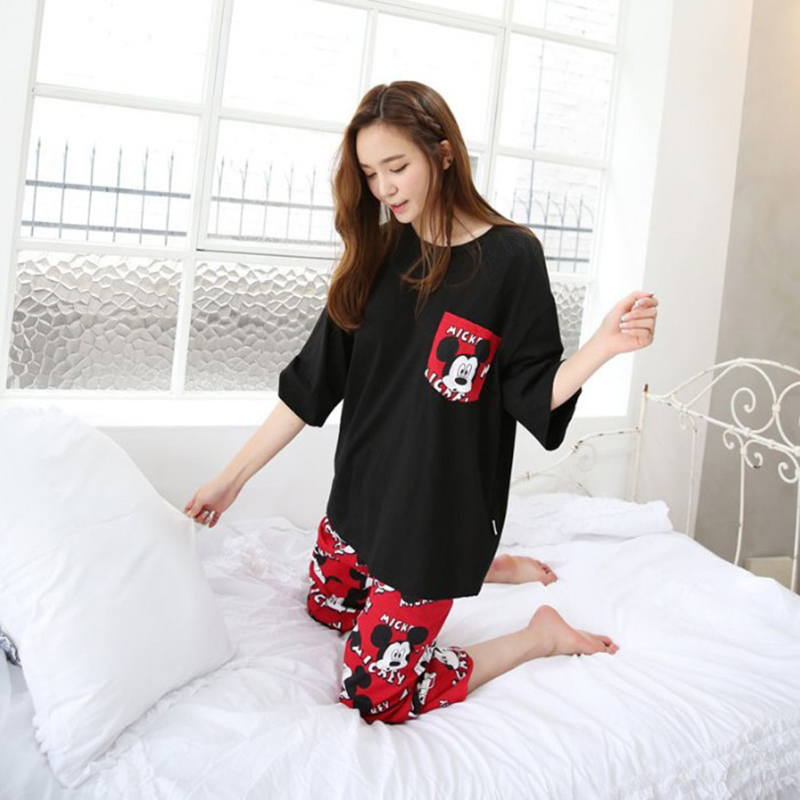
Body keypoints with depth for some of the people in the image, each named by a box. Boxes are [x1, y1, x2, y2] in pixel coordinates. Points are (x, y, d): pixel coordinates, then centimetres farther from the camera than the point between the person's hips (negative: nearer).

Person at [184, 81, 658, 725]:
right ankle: (481, 571, 38)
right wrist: (233, 476, 3)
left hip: (439, 513, -7)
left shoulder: (510, 257, -15)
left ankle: (541, 635, 16)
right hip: (360, 496, 7)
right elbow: (312, 382, 3)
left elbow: (535, 397, -11)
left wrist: (605, 346, -31)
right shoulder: (378, 255, 0)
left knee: (374, 695, -3)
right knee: (329, 609, 28)